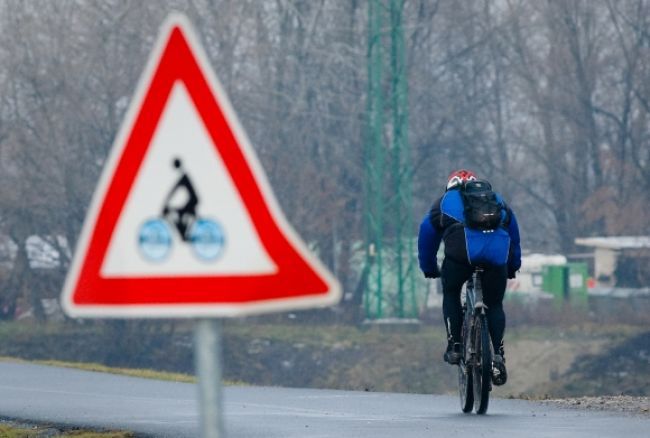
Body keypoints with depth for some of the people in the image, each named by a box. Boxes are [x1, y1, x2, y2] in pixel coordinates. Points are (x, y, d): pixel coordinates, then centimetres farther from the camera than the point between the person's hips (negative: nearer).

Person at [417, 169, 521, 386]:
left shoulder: (445, 200, 33)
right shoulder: (497, 199, 38)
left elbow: (426, 234, 38)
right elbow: (514, 234, 44)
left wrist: (429, 269, 50)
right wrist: (512, 268, 55)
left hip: (462, 248, -2)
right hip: (497, 251, 2)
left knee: (451, 294, 25)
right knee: (495, 305, 18)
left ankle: (454, 346, 15)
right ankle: (498, 354, -1)